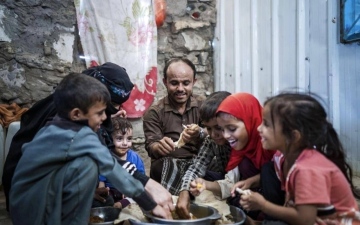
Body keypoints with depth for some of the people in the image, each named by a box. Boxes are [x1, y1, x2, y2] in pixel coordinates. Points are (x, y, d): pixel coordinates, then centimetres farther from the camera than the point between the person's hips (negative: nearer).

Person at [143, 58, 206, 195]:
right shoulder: (154, 112, 5)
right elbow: (151, 147, -6)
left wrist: (199, 135, -29)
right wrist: (159, 147, -32)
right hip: (166, 165, -2)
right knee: (168, 165, -35)